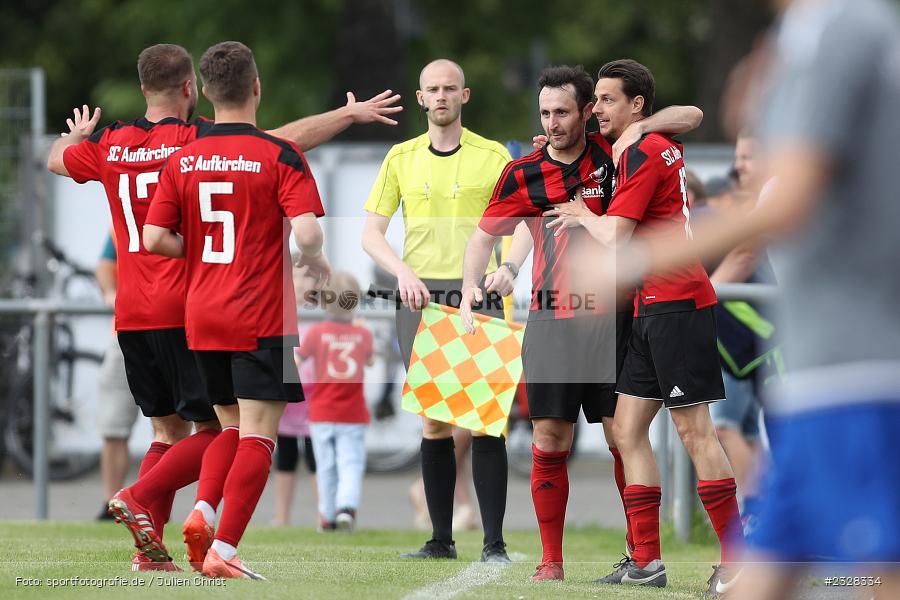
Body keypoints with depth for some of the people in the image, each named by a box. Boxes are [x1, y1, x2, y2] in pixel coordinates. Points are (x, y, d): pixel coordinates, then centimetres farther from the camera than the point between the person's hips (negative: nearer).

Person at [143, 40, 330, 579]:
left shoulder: (183, 160, 3)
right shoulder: (281, 156, -9)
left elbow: (155, 238, -1)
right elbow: (307, 233, -19)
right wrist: (318, 265, 1)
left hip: (202, 316, 5)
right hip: (263, 318, -5)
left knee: (232, 428, 21)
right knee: (258, 435, -3)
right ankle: (223, 550, -11)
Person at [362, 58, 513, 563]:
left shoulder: (493, 157, 4)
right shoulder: (402, 158, 10)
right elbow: (372, 231, 8)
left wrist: (506, 266, -16)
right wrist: (403, 271, -10)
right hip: (421, 296, 2)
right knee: (433, 423, 4)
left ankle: (495, 542, -6)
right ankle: (442, 539, 11)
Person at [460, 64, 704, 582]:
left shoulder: (612, 154, 0)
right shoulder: (523, 174, 2)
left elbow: (691, 117, 3)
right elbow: (485, 234, 11)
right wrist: (470, 286, -7)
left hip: (611, 320, -1)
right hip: (551, 323, 1)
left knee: (625, 437, -1)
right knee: (550, 441, -1)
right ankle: (551, 561, 5)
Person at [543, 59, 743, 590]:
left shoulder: (643, 152, -11)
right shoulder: (663, 145, 16)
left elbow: (615, 234, -15)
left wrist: (583, 216, 7)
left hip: (676, 302, -10)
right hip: (653, 307, 10)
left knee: (694, 430, -10)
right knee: (628, 429, 8)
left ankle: (738, 562, -10)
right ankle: (646, 563, 8)